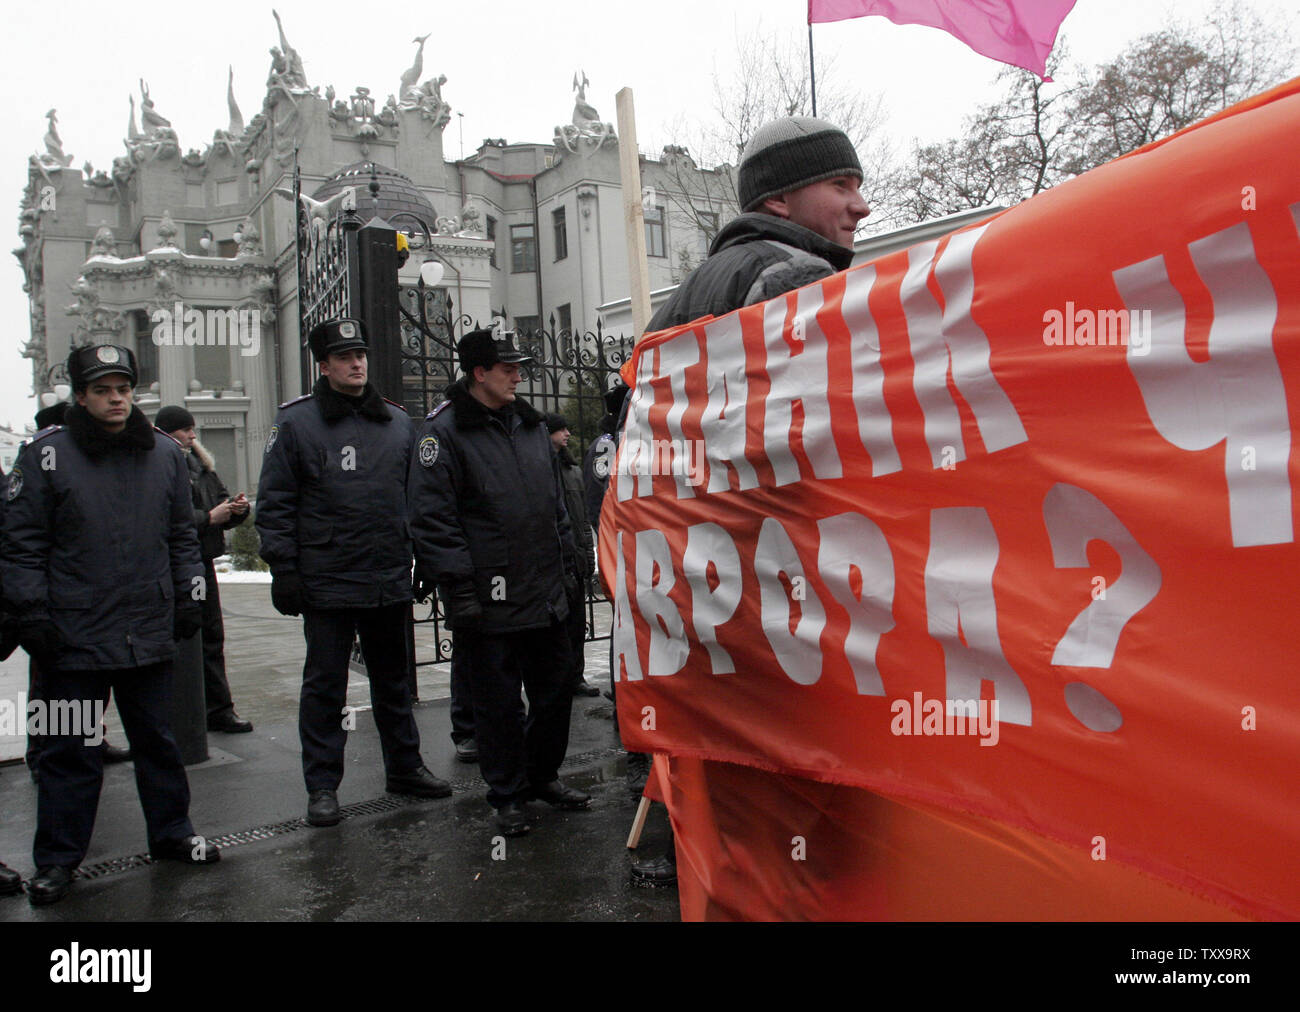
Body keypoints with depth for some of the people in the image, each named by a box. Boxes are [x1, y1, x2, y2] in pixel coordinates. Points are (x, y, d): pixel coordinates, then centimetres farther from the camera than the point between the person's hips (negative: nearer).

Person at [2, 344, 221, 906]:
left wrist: (188, 595, 10)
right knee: (71, 749, 8)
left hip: (150, 631, 3)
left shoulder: (164, 453, 7)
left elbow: (183, 535, 15)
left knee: (157, 738, 16)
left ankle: (172, 832, 30)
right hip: (74, 635, -3)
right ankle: (57, 859, 22)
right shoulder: (46, 454, -4)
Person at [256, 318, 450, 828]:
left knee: (393, 679, 16)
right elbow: (274, 503, -4)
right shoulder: (295, 422, -3)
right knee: (325, 685, 5)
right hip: (327, 581, -4)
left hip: (390, 578, 4)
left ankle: (404, 766, 30)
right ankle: (322, 786, 16)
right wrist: (284, 569, -9)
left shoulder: (397, 421, 10)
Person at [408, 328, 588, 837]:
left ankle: (543, 776, 33)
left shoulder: (530, 424, 15)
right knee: (499, 701, 4)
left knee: (554, 691, 14)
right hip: (490, 602, -6)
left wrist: (567, 562, 18)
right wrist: (458, 586, -16)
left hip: (547, 593, 7)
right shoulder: (444, 431, -7)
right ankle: (507, 795, 21)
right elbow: (432, 517, -13)